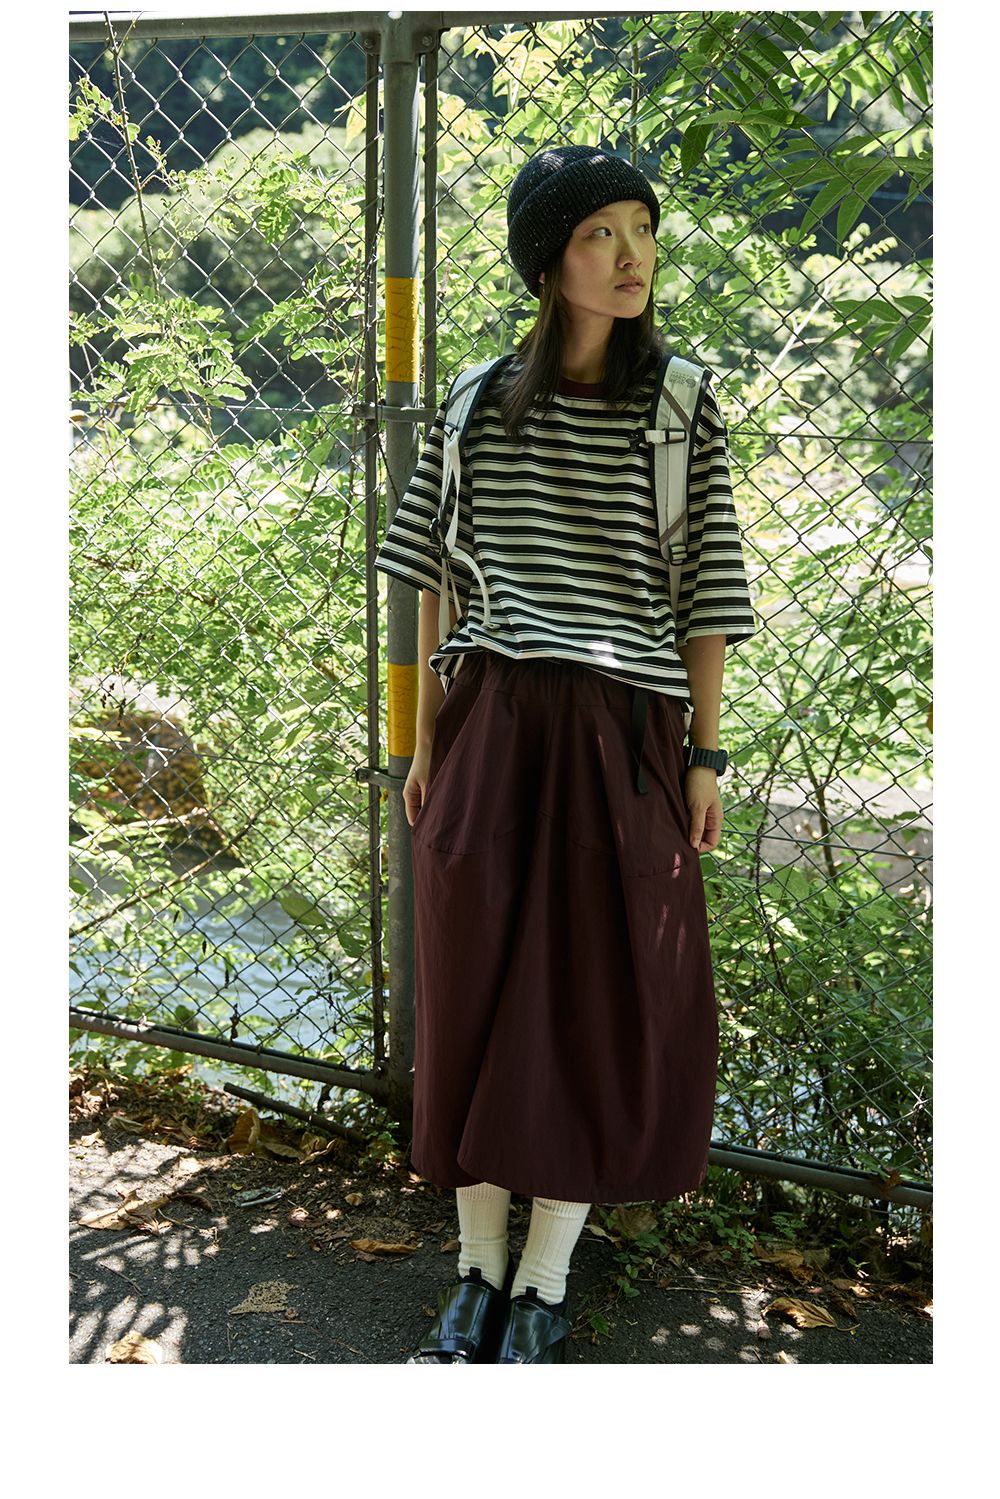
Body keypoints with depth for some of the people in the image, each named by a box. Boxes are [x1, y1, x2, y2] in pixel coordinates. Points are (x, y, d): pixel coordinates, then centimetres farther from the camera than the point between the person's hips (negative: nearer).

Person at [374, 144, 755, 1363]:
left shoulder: (680, 409, 2)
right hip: (491, 728, 2)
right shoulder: (478, 405, 6)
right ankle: (476, 1274, 21)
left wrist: (705, 756, -1)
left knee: (602, 1008, 3)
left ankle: (544, 1287, 18)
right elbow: (437, 578, 10)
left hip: (622, 738, -1)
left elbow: (701, 596, 2)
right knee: (478, 990, 6)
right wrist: (428, 738, 7)